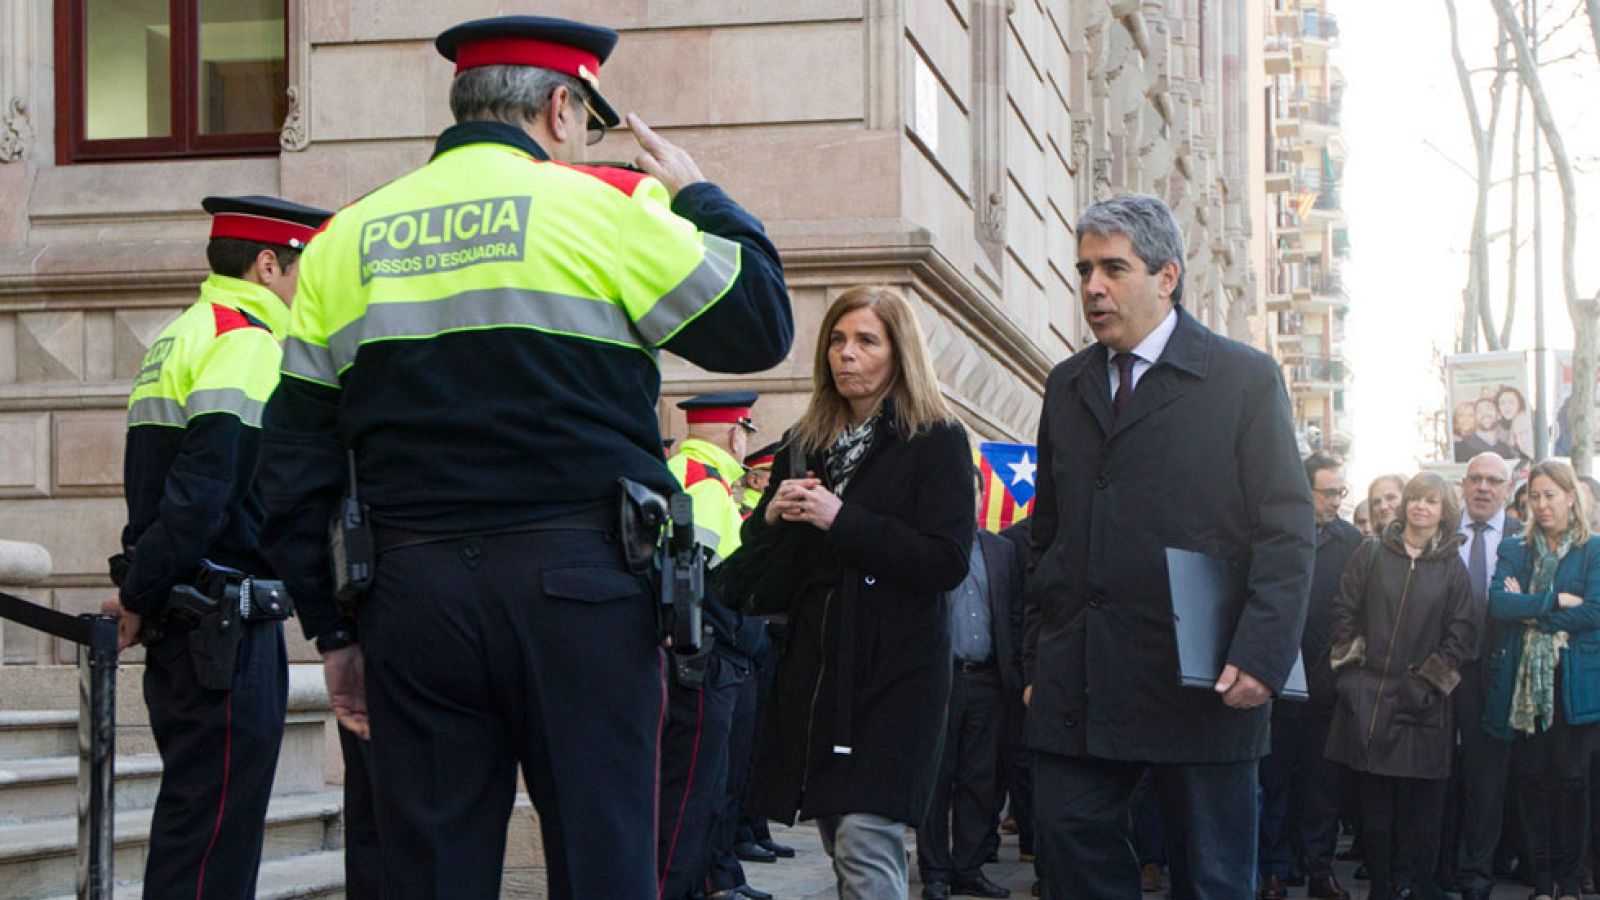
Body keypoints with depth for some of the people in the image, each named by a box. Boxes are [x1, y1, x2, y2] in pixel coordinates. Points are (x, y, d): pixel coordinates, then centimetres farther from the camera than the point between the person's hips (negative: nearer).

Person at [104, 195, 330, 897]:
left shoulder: (179, 338, 19)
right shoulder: (246, 341, -12)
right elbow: (203, 484, -21)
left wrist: (143, 590, 11)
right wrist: (141, 593, -15)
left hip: (185, 626, 10)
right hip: (227, 629, -10)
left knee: (192, 826, 15)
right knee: (215, 843, -8)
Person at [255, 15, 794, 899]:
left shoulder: (346, 239, 13)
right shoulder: (604, 204, 0)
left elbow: (296, 468, 12)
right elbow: (760, 323, 7)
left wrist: (334, 629, 16)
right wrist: (698, 195, 21)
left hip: (411, 590, 4)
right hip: (578, 580, -4)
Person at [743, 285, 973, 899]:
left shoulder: (936, 441, -1)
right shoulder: (805, 446, 16)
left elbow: (947, 563, -12)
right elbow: (757, 559, 19)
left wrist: (842, 519, -16)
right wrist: (772, 515, -4)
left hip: (894, 670, -6)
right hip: (814, 665, 6)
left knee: (865, 844, -15)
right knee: (841, 844, 8)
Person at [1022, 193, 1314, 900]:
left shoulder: (1245, 378, 2)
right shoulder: (1066, 385, 16)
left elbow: (1288, 531, -3)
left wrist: (1261, 656, -15)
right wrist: (1037, 660, 12)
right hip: (1076, 686, 4)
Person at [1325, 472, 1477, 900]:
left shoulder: (1452, 567, 6)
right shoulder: (1372, 554, 7)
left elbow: (1462, 632, 3)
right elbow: (1344, 610, 6)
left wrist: (1433, 677, -4)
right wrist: (1351, 664, 0)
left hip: (1421, 702, -1)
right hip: (1369, 695, 1)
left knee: (1420, 799, -2)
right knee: (1375, 798, 3)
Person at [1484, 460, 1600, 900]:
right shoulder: (1513, 550, 11)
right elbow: (1498, 603, -4)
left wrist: (1530, 612, -8)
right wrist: (1557, 600, -12)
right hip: (1522, 682, 2)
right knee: (1529, 778, 1)